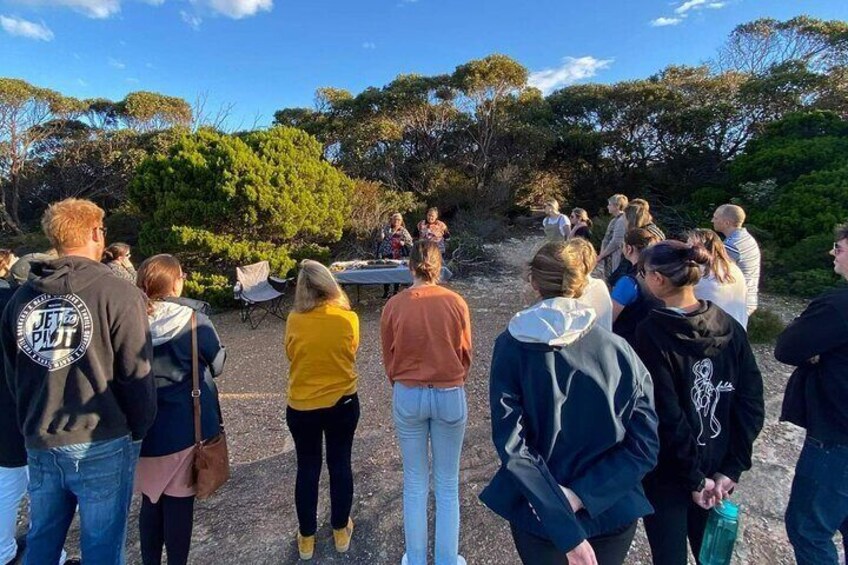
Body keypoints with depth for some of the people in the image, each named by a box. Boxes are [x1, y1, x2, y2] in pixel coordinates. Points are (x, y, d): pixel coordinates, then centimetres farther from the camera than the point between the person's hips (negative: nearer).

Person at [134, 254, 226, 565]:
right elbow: (217, 365, -3)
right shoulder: (194, 321, -17)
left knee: (150, 502, 20)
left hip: (143, 429, 4)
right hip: (186, 428, -4)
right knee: (179, 504, 11)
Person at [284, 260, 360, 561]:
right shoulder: (348, 318, -14)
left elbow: (291, 355, 1)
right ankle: (341, 530, 34)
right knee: (340, 465, 18)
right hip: (342, 403, 0)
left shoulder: (294, 320, -14)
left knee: (307, 469, 17)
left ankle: (307, 537, 33)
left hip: (301, 406, 0)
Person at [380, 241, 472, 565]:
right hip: (450, 395, 0)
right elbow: (466, 354, 0)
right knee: (447, 484, 16)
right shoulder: (456, 303, -11)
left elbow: (388, 357, 1)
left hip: (407, 396, 1)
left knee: (414, 483, 18)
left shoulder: (393, 306, -10)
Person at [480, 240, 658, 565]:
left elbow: (511, 444, -21)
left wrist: (566, 529, -18)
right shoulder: (619, 350, -11)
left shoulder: (511, 346, -16)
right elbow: (644, 447, -12)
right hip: (614, 512, 2)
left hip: (540, 516, -1)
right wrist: (581, 495, -15)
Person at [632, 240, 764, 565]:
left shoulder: (651, 333, -21)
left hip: (667, 473, -5)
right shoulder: (729, 327, -6)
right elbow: (751, 404, -4)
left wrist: (694, 478, -10)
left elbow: (666, 416, -22)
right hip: (715, 469, 5)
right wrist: (732, 468, -1)